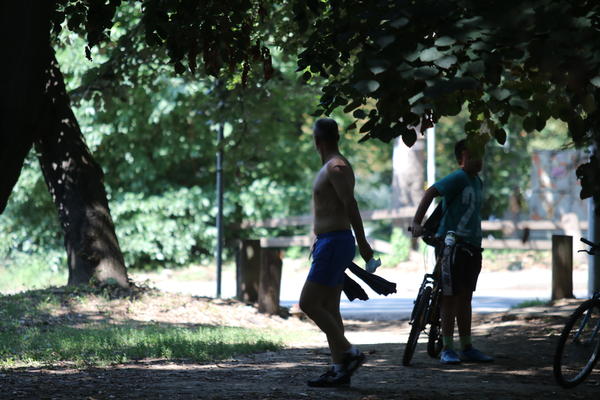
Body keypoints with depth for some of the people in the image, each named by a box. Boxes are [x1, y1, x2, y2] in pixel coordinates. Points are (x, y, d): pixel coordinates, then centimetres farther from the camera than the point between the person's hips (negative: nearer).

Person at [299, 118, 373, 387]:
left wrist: (363, 244, -22)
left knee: (308, 303, -11)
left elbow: (350, 205, -20)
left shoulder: (336, 167, -13)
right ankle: (340, 369, 8)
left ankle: (349, 353, -11)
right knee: (329, 309, 8)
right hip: (328, 243, 10)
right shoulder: (333, 166, 17)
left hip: (333, 243, -10)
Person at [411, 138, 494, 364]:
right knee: (451, 297, -5)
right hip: (451, 244, -8)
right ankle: (447, 349, -1)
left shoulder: (477, 182, 15)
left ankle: (467, 348, 16)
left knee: (465, 297, 11)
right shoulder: (458, 178, -12)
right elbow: (431, 193, -22)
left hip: (471, 246, 8)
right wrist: (417, 223, -31)